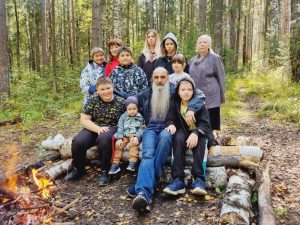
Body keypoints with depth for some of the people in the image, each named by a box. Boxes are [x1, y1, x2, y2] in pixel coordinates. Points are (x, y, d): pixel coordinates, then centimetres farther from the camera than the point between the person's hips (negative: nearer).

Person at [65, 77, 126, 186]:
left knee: (103, 139, -38)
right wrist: (98, 128, -20)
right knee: (78, 142, -27)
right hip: (93, 129, 2)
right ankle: (78, 170, 3)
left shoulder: (121, 102, -1)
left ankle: (105, 172, -17)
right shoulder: (92, 100, -1)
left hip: (112, 129, -2)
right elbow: (84, 120, -3)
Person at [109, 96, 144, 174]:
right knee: (118, 145, -21)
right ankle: (115, 164, -20)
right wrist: (119, 138, -12)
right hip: (124, 136, 2)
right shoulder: (123, 116, 8)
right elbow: (120, 128, 2)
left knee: (134, 144, -32)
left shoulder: (140, 117, 6)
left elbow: (140, 129, 1)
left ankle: (132, 163, -35)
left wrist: (137, 137, -17)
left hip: (134, 136, -2)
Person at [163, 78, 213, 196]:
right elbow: (171, 119, -2)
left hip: (199, 133, -1)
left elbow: (205, 124, -16)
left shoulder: (200, 104, -8)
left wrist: (195, 133, -38)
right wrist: (171, 124, -29)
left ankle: (199, 179, -41)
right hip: (183, 132, 1)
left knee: (200, 140, -36)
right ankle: (178, 180, -41)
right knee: (179, 137, -34)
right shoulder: (175, 104, 0)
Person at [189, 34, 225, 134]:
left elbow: (221, 78, -1)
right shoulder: (193, 60, 15)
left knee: (213, 122, 0)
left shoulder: (215, 58, 1)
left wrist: (222, 96, -4)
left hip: (211, 97, -5)